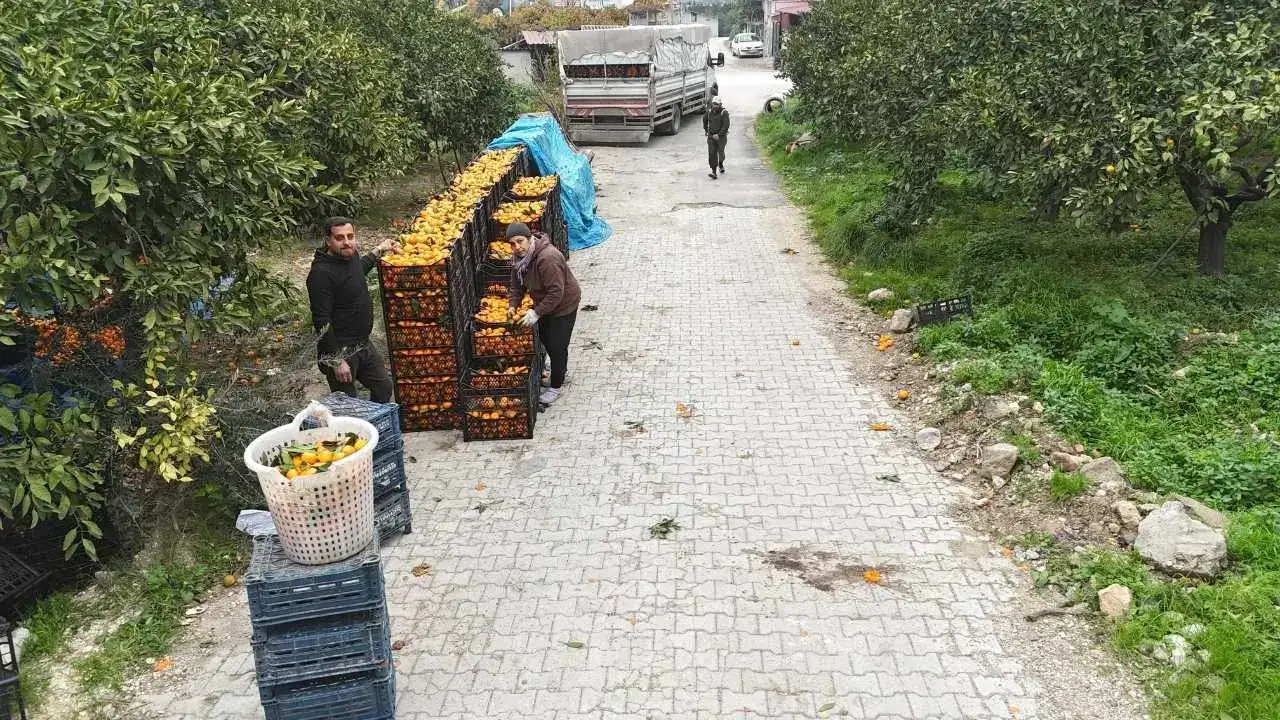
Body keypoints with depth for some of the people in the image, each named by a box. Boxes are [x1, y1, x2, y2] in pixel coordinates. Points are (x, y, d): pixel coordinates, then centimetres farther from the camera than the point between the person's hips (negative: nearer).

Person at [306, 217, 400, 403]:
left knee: (385, 387, 21)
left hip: (363, 345, 9)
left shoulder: (351, 255, 2)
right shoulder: (321, 273, -23)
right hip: (340, 350, -9)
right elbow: (321, 321, -24)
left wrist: (378, 251, 29)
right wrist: (336, 361, -24)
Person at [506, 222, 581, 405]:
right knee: (545, 339, 22)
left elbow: (556, 292, -34)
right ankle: (560, 371, 46)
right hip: (544, 303, 9)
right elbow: (518, 285, 5)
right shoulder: (520, 257, -7)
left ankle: (555, 387, 16)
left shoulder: (547, 258, -35)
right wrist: (513, 305, -8)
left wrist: (537, 313, -30)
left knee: (557, 346, -1)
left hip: (564, 305, -9)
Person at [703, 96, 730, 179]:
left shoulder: (724, 112, -11)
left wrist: (719, 135, -19)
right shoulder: (709, 112, 3)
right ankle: (714, 172, -10)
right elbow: (704, 119, 24)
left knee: (720, 152, 7)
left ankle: (721, 165, 40)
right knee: (712, 154, -8)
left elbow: (726, 125, -16)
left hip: (721, 136, -3)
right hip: (711, 137, 3)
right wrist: (706, 130, 21)